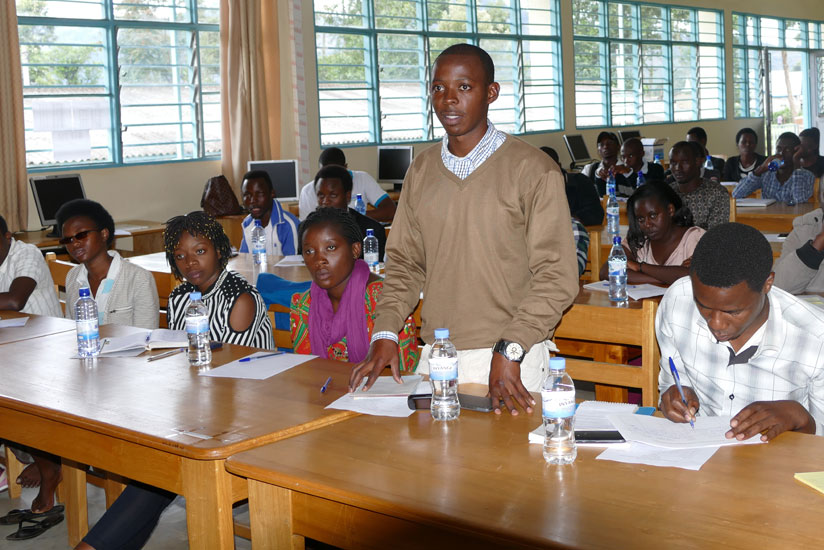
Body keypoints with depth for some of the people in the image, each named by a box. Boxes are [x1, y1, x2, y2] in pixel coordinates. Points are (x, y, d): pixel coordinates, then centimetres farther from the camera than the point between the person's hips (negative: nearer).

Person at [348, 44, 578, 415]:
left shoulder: (534, 171, -7)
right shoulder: (421, 171, 10)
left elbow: (556, 276, -10)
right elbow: (405, 262, 14)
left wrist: (509, 350, -20)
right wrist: (385, 333, 0)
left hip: (512, 360, -4)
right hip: (436, 356, 5)